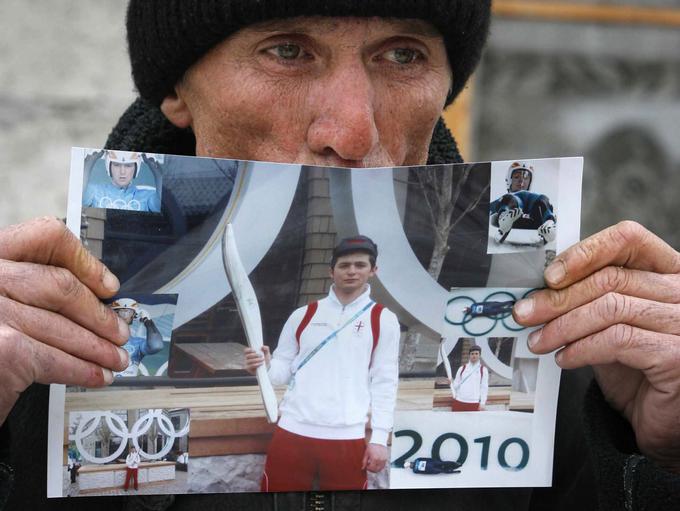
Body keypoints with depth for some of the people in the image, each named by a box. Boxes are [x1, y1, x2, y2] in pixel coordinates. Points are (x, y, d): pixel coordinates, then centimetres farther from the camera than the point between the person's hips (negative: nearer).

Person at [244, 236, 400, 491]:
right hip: (292, 433, 2)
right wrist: (265, 366, -10)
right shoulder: (303, 315, 11)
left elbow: (385, 383, 4)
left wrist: (379, 438, -2)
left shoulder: (383, 320, 5)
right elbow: (283, 368, 13)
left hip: (346, 439, -2)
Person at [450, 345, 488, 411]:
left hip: (474, 403, -2)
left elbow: (484, 388, 3)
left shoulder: (483, 370, 5)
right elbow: (456, 384, 14)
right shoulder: (462, 368, 11)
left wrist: (482, 403, -2)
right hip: (459, 401, 2)